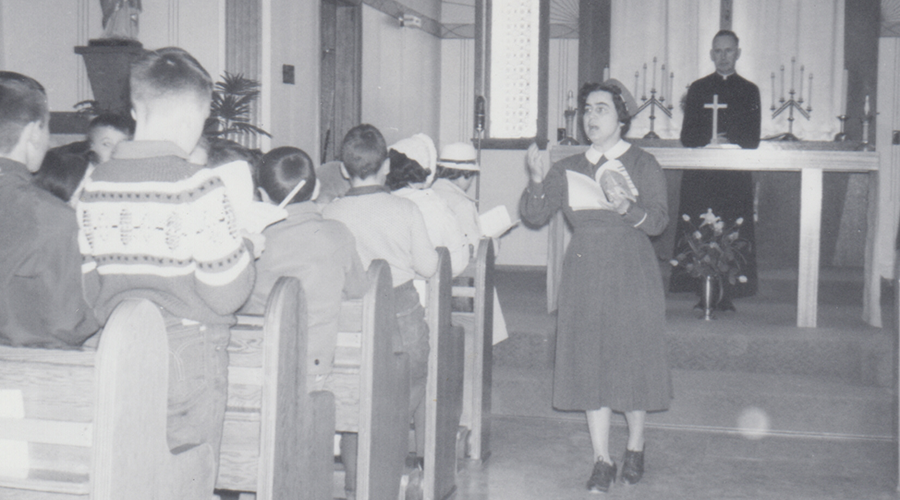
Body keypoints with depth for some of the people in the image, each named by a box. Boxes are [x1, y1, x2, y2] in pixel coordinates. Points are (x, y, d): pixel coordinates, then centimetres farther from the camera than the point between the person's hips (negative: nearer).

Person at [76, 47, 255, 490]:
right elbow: (226, 294, -14)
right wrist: (246, 250, 4)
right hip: (188, 359, -5)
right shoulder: (197, 187, -15)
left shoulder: (95, 187, 1)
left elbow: (87, 289, 7)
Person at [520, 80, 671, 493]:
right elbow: (535, 216, 2)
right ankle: (601, 460, 10)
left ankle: (635, 448, 23)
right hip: (584, 274, 3)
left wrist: (628, 209, -27)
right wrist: (537, 180, -15)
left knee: (632, 359, 2)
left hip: (631, 273, -2)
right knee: (590, 364, 1)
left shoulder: (643, 165, 3)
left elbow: (658, 221, -9)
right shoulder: (569, 169, 11)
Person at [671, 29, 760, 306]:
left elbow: (752, 140, 4)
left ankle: (728, 293, 0)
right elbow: (687, 137, 4)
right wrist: (713, 139, -14)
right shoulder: (697, 89, 13)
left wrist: (725, 139, -14)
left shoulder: (749, 91, 13)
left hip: (736, 176, 0)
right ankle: (702, 292, -1)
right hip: (700, 176, 0)